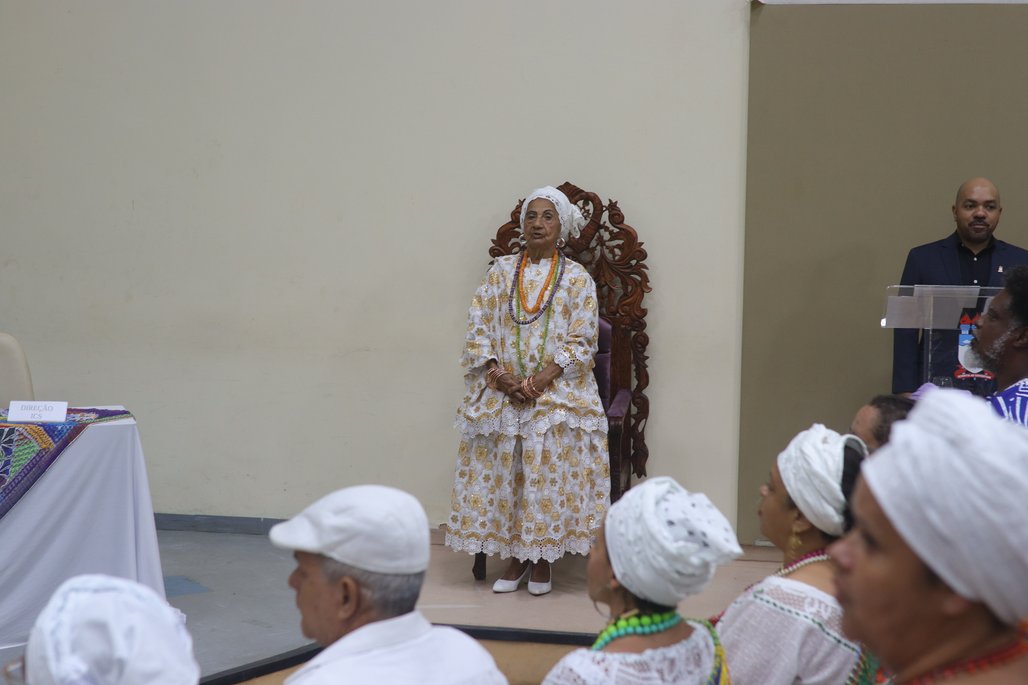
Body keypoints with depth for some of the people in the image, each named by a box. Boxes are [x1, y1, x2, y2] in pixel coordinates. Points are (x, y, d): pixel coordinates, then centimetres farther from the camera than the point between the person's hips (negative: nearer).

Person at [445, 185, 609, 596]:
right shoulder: (500, 272, 10)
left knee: (549, 475, -7)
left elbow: (581, 342, -3)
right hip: (500, 393, 2)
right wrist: (498, 374, -10)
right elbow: (478, 330, 5)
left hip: (557, 393, -2)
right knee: (503, 473, -2)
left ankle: (543, 559, 6)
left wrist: (542, 379, -15)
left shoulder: (577, 279, 4)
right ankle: (515, 557, 10)